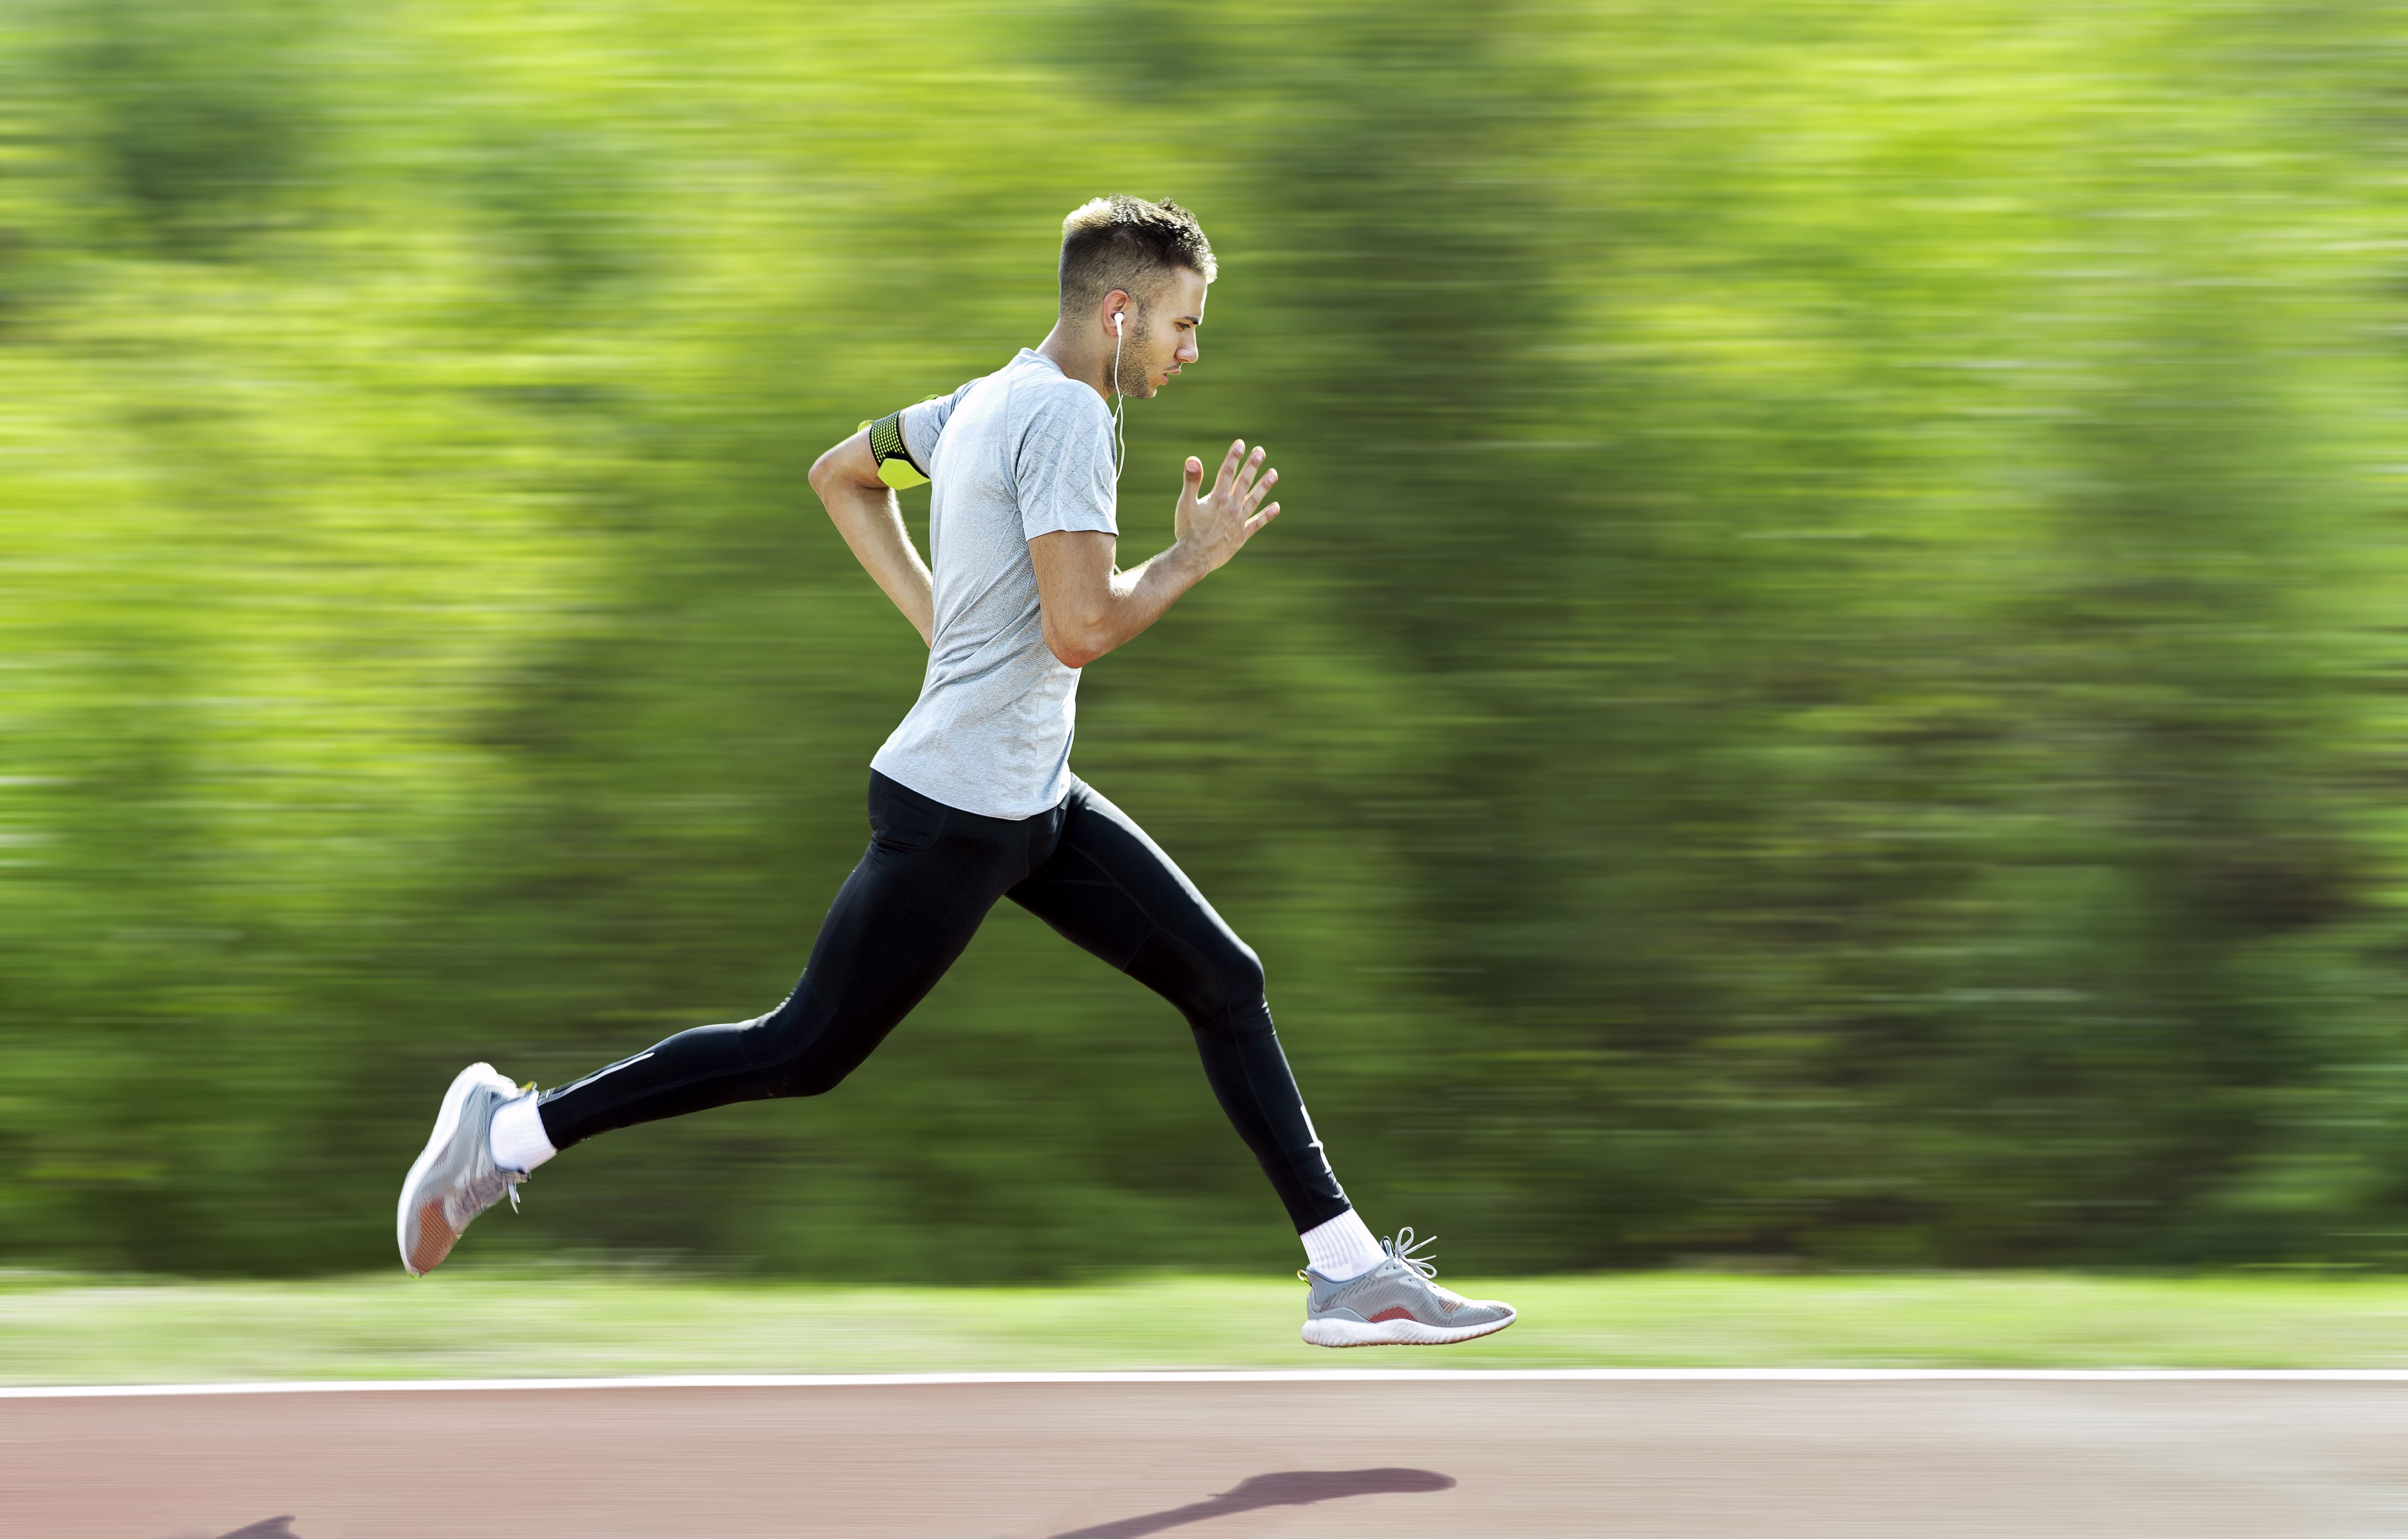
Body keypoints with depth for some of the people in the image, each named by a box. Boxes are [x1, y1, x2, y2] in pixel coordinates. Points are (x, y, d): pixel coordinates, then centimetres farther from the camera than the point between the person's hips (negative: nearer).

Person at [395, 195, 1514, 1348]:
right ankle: (511, 1130, 11)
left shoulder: (989, 402, 11)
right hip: (956, 811, -10)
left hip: (1035, 801, 10)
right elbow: (1080, 628, -27)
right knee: (806, 1052, 0)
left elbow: (840, 473, 26)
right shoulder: (1066, 416, -19)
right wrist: (1193, 556, -12)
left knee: (1224, 982, 5)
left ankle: (1348, 1273, 6)